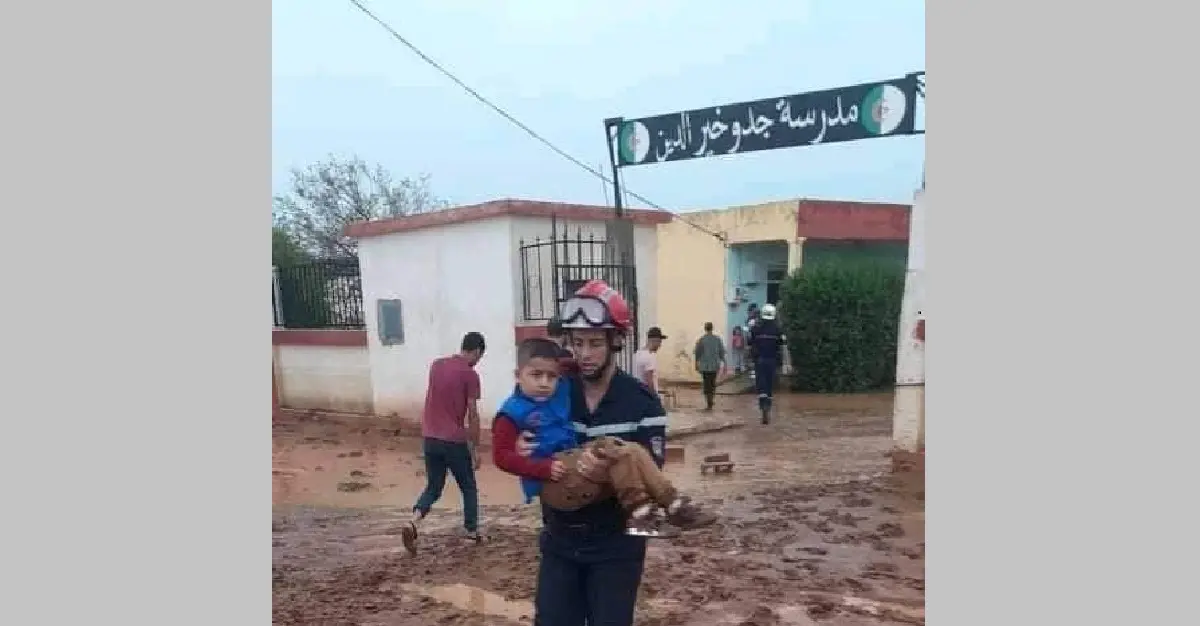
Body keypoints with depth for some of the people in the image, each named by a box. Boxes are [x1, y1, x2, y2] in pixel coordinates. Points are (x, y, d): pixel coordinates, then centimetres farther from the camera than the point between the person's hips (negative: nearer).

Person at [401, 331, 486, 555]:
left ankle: (413, 523, -7)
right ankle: (472, 533, 20)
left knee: (433, 487, 14)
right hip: (454, 441, -5)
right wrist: (475, 448, -2)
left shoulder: (436, 365, 8)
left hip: (430, 438, 5)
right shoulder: (470, 374, -10)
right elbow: (472, 415, -10)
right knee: (469, 488, 14)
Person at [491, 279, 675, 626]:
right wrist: (520, 450, -17)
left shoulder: (642, 402, -11)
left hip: (616, 546, -2)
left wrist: (610, 471, -32)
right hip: (560, 542, 3)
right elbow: (503, 450, 6)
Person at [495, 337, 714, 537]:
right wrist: (546, 469, -24)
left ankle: (675, 506, -11)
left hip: (576, 466, 8)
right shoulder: (513, 412, -9)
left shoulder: (561, 391, 12)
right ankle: (641, 514, -25)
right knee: (613, 452, -25)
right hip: (552, 484, -8)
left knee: (634, 452, -7)